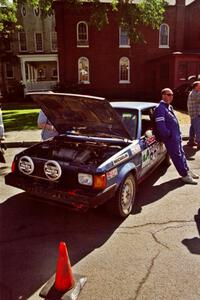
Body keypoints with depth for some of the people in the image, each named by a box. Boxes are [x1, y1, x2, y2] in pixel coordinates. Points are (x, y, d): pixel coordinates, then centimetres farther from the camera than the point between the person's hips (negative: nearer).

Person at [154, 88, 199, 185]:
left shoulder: (169, 107, 15)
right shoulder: (160, 108, -17)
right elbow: (160, 125, -25)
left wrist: (179, 133, 16)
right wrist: (168, 135, -17)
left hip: (177, 135, 10)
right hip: (170, 138, -10)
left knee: (181, 153, 19)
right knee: (177, 156, -2)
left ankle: (187, 170, 33)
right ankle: (185, 175, 7)